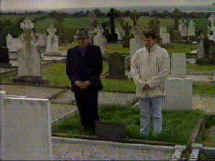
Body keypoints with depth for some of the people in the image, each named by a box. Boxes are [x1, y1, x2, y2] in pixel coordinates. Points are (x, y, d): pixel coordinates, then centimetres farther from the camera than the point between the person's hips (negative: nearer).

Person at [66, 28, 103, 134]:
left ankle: (93, 132, 3)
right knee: (82, 112, 3)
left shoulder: (95, 50, 1)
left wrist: (88, 82, -10)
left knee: (92, 110, -6)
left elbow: (99, 69, -2)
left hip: (92, 86, -2)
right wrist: (76, 81, -7)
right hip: (78, 86, 2)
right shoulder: (72, 52, 8)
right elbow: (69, 70, 8)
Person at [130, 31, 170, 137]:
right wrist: (141, 83, -7)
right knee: (144, 114, 11)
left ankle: (157, 135, 12)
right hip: (142, 90, 3)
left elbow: (164, 71, -7)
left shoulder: (162, 53, -2)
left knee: (156, 114, 2)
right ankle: (143, 135, 21)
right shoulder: (139, 53, 8)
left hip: (156, 90, -3)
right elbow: (133, 69, 5)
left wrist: (150, 83, -11)